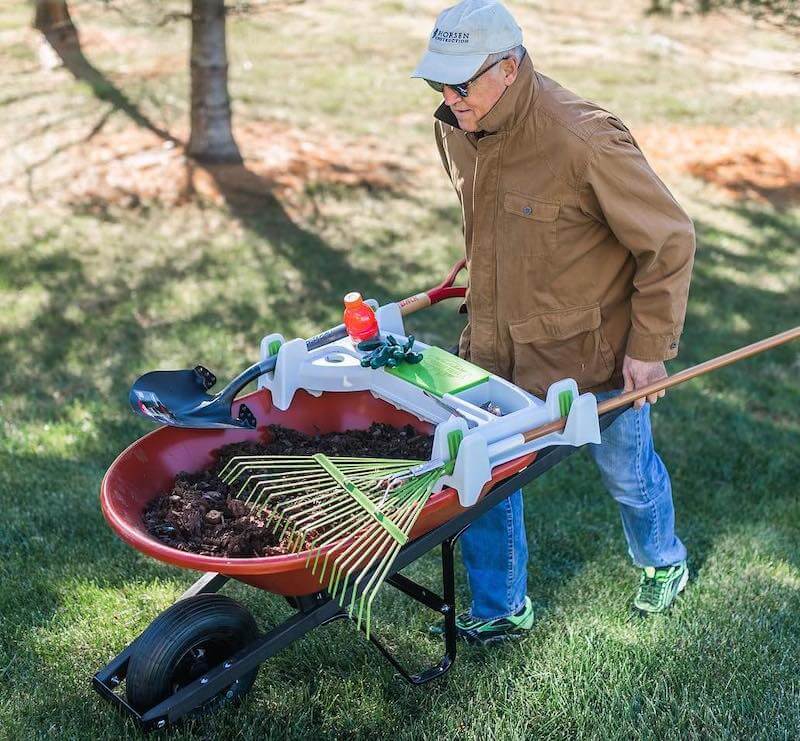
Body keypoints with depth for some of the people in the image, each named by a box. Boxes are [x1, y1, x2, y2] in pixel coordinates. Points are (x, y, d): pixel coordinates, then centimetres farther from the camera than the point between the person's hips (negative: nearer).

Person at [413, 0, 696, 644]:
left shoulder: (584, 141, -29)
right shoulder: (455, 128, -7)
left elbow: (670, 242, -19)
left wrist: (649, 347, -15)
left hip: (592, 348, -5)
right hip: (496, 344, 5)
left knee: (627, 472, 18)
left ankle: (662, 564, 50)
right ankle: (501, 610, 31)